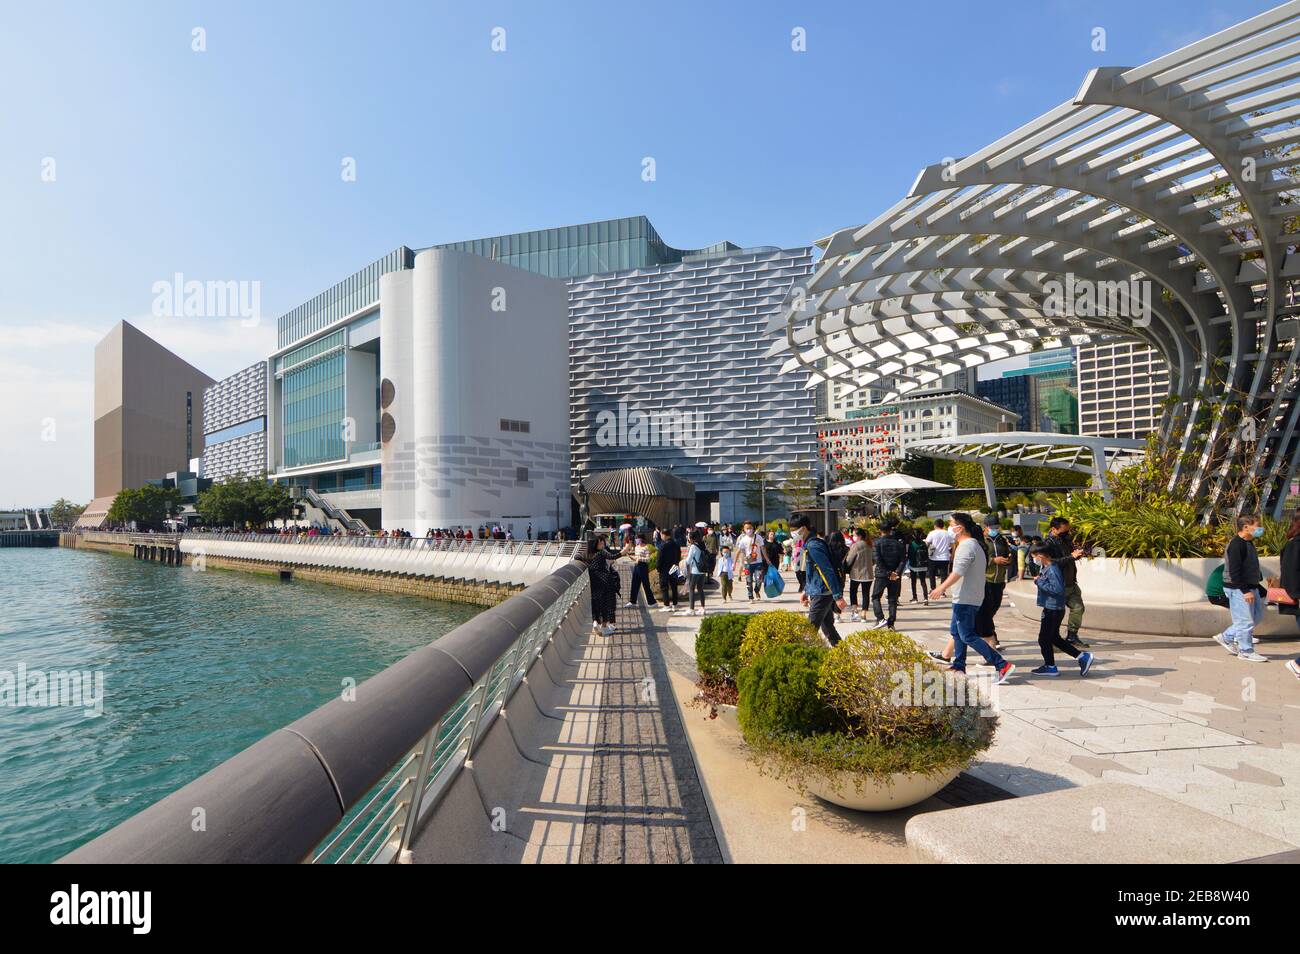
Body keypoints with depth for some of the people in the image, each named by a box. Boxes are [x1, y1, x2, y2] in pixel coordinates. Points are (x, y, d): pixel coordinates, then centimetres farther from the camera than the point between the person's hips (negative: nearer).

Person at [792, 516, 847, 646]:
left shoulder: (813, 546, -19)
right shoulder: (809, 544, 13)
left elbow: (828, 572, -23)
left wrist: (838, 596, -25)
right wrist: (806, 591, 23)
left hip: (821, 595, -10)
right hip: (821, 593, 10)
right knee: (827, 626, 15)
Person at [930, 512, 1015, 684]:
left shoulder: (966, 546, -18)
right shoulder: (974, 544, 16)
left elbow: (958, 572, -27)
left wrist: (941, 587, -24)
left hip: (965, 599, -11)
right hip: (965, 598, 11)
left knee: (967, 636, -9)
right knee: (956, 631, 19)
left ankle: (1002, 665, -11)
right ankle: (958, 666, 26)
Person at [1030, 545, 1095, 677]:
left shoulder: (1052, 570, -21)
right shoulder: (1047, 568, 9)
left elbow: (1058, 589, -28)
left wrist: (1040, 582, -23)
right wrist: (1039, 580, 5)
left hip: (1053, 610, -10)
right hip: (1051, 608, 10)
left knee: (1044, 639, 2)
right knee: (1054, 638, 18)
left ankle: (1050, 667, 16)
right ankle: (1082, 657, 23)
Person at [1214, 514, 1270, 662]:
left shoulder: (1249, 543, 13)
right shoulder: (1236, 545, -19)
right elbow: (1234, 572, -23)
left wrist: (1257, 587, 19)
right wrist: (1245, 591, -24)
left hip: (1250, 587, 10)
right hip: (1238, 589, -10)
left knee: (1257, 615, 16)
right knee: (1245, 620, -2)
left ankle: (1226, 638, 23)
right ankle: (1246, 652, 10)